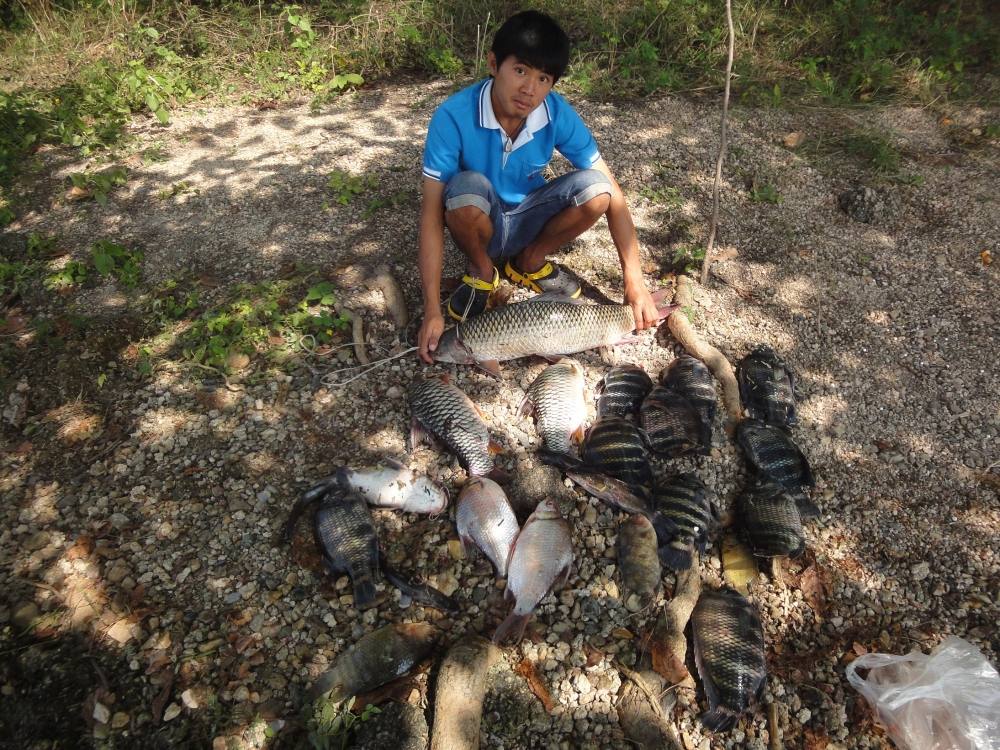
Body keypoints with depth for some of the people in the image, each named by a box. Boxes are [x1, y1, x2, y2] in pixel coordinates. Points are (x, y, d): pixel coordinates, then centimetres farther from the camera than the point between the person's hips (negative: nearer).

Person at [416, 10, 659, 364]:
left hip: (526, 221, 3)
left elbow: (611, 194, -17)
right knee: (467, 187, -36)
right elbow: (432, 212, -27)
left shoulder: (559, 115, -19)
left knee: (594, 188, -24)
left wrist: (634, 281, -26)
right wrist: (432, 311, -34)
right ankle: (482, 271, -4)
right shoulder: (454, 116, -26)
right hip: (480, 223, -2)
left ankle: (529, 263, 2)